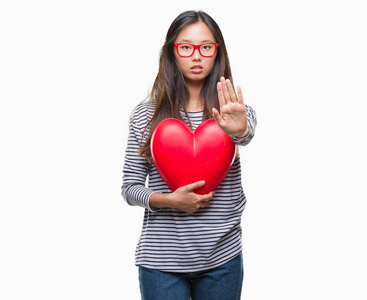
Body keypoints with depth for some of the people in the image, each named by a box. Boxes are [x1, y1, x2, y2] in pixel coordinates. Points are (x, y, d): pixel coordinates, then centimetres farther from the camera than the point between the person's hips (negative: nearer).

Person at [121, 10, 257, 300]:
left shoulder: (235, 111, 1)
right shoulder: (146, 115, 1)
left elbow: (246, 134, -23)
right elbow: (130, 187, 2)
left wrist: (238, 130, -46)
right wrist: (169, 200, -17)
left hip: (222, 259, 1)